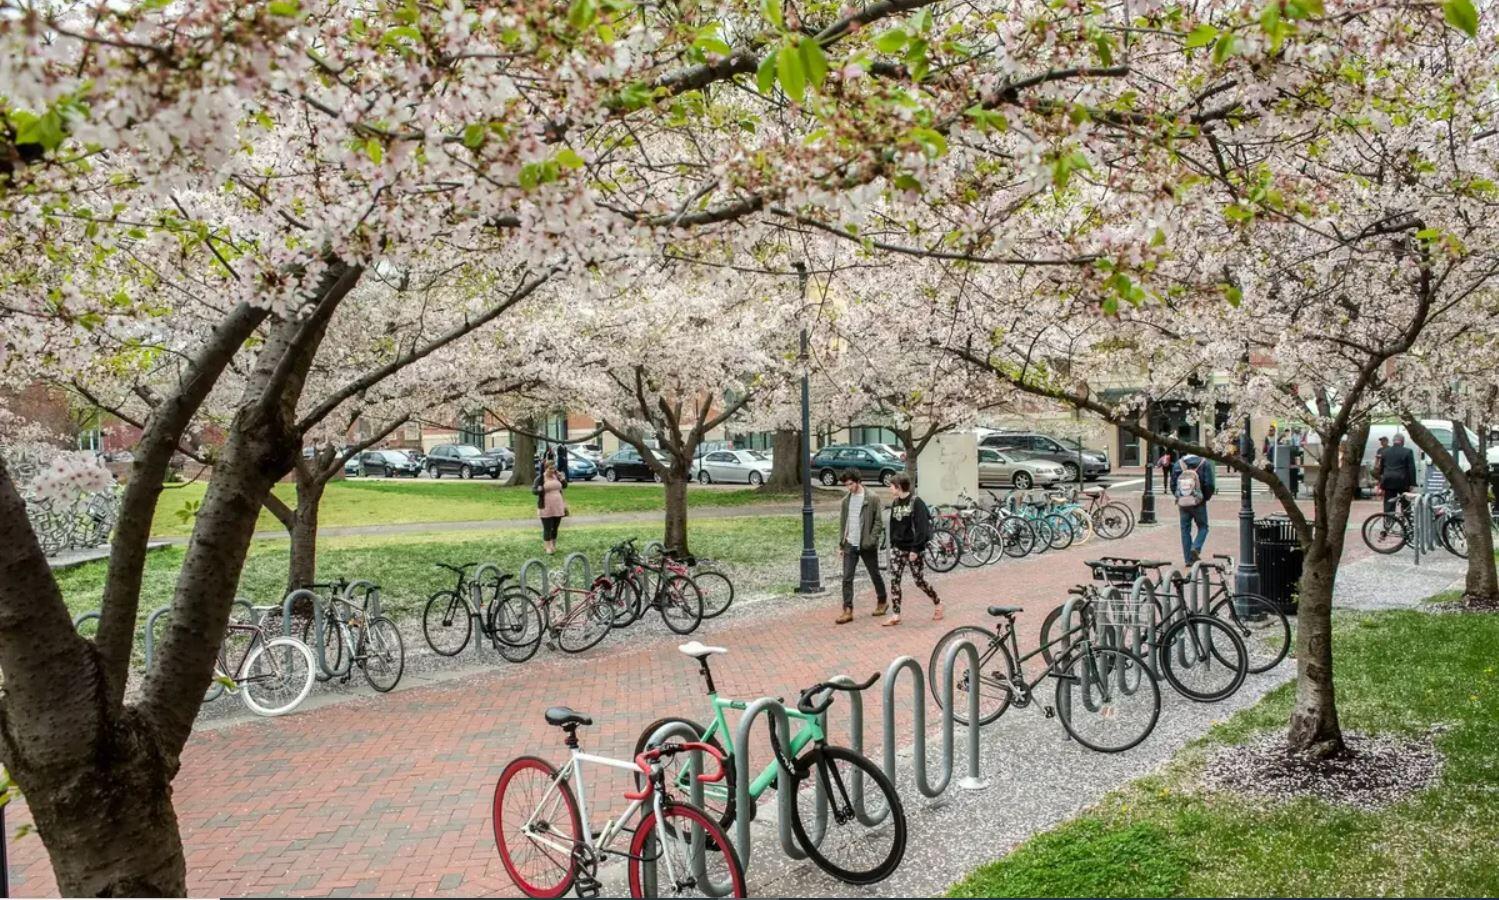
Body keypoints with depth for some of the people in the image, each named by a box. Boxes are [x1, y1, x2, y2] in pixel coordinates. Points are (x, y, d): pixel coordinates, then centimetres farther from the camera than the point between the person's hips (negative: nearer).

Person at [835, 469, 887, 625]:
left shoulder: (872, 498, -9)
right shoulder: (846, 500, 8)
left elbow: (878, 522, -9)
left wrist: (871, 540, -18)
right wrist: (841, 544, 10)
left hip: (867, 546, -4)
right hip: (850, 545, 4)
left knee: (875, 575, 12)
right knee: (847, 578, -3)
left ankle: (881, 602, 33)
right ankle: (848, 611, -2)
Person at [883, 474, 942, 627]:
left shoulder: (916, 502, -14)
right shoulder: (895, 503, 8)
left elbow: (921, 528, -18)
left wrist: (915, 549, -21)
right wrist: (892, 544, 13)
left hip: (912, 549, -6)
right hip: (897, 548, 6)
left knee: (919, 580, 3)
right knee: (894, 581, 0)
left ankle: (937, 603, 26)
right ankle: (896, 615, 3)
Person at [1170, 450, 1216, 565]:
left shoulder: (1178, 464, 4)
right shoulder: (1204, 464, -4)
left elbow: (1173, 484, 5)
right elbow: (1210, 485, -9)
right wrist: (1206, 497, 7)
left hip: (1182, 503, 2)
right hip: (1198, 503, -2)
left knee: (1185, 529, 8)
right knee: (1202, 527, 13)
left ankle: (1188, 559, 8)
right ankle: (1196, 548, -11)